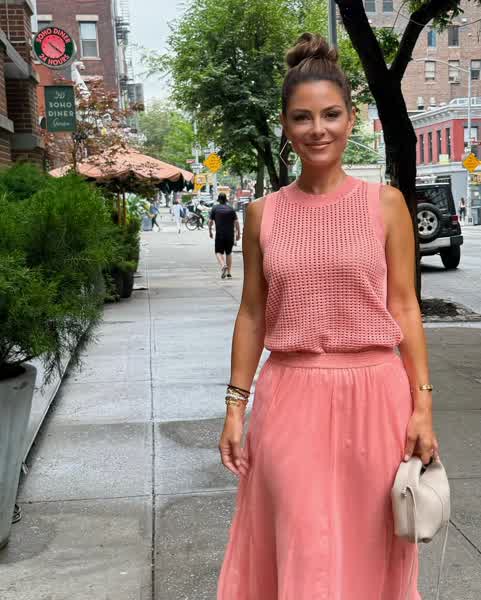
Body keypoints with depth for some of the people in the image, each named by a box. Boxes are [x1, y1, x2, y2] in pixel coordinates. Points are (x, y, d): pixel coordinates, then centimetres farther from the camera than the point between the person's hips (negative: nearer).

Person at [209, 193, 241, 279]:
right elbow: (236, 222, 0)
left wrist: (210, 231, 13)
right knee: (229, 253, 14)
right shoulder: (231, 209, 5)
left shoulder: (215, 208, 2)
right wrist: (238, 233, 7)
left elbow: (210, 221, 1)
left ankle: (223, 265, -27)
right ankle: (229, 273, 13)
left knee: (219, 252, 3)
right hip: (230, 235, 2)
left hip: (219, 235, -2)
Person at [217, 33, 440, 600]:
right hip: (291, 397, 1)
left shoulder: (385, 203, 0)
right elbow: (252, 313, 7)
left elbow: (404, 306, 0)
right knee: (304, 554, 5)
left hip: (373, 393, 0)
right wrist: (235, 408, 4)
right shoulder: (263, 213, 4)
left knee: (369, 548, 13)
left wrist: (422, 404, -4)